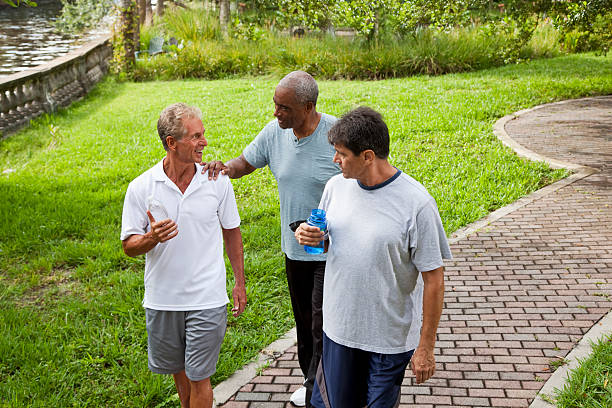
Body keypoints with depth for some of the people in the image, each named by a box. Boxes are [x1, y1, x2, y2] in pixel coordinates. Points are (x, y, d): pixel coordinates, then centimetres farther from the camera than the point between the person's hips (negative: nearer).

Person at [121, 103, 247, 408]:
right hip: (162, 301, 1)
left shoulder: (217, 181, -6)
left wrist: (240, 283, 9)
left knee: (198, 377, 4)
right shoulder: (141, 188, -9)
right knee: (179, 371, 20)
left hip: (207, 300, -1)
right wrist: (152, 238, -25)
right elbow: (129, 246, -3)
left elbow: (231, 232, 6)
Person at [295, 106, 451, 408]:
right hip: (338, 326, 4)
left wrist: (426, 347, -10)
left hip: (391, 337, -4)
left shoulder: (416, 203, -18)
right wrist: (309, 237, -10)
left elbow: (433, 279, -13)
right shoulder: (336, 186, -2)